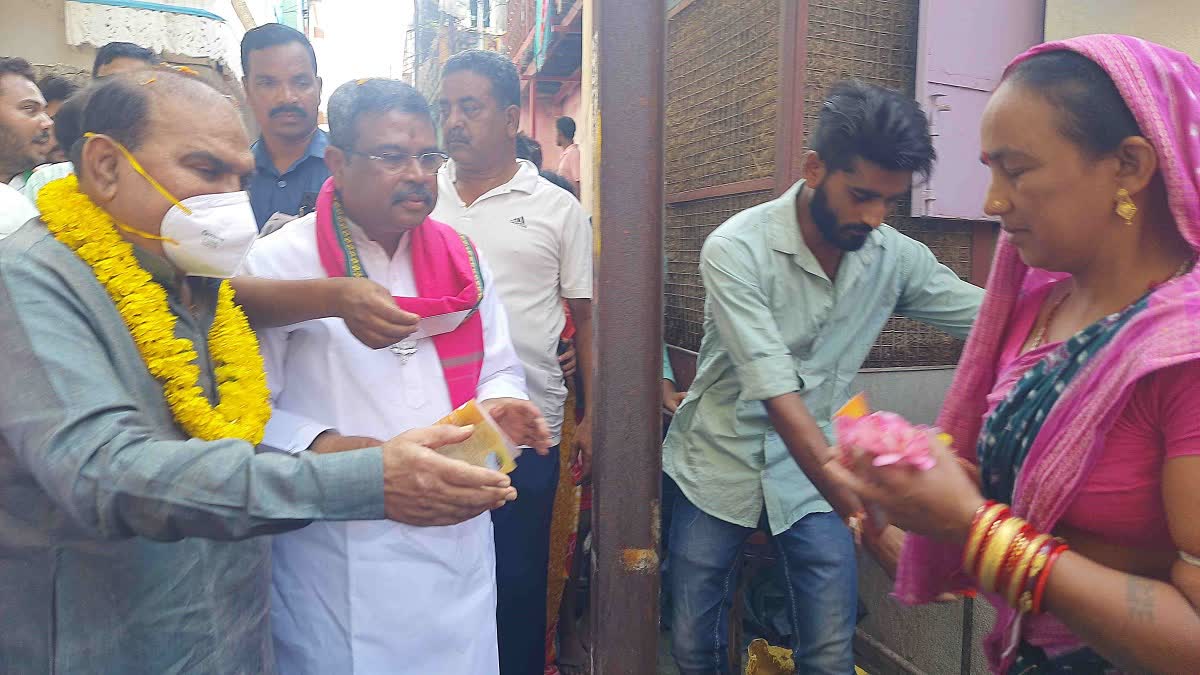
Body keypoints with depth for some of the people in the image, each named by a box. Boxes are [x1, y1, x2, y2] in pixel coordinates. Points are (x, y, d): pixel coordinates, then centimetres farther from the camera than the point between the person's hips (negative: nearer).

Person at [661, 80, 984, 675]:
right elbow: (779, 399, -27)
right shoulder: (737, 249, -21)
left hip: (817, 471, 3)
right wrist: (865, 517, -32)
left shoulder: (896, 257, -6)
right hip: (719, 467, -2)